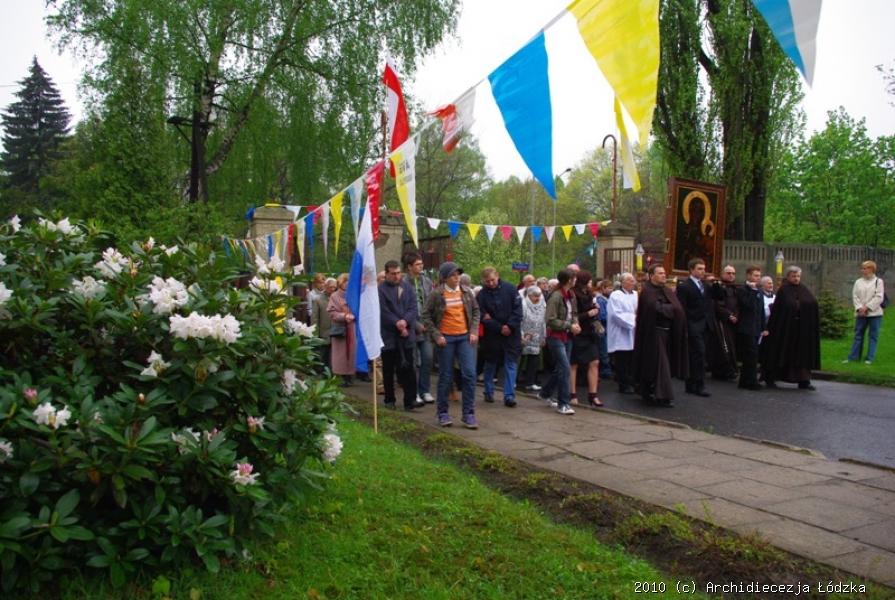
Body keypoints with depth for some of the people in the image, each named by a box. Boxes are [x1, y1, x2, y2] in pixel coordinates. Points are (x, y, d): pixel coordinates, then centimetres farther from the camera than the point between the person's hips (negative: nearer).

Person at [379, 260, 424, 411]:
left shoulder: (407, 287, 7)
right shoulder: (380, 290, -5)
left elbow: (413, 307, 0)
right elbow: (384, 312, -11)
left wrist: (405, 321, -16)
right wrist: (398, 325, -14)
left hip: (407, 334, 2)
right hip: (389, 335, -2)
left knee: (408, 368, -2)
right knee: (388, 369, 8)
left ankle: (410, 400, 0)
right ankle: (389, 400, 19)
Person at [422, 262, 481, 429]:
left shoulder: (466, 291, 4)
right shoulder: (436, 294, -6)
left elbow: (475, 311, 13)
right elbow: (426, 315, -1)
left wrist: (474, 331, 2)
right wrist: (436, 335, -8)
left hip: (465, 337, 3)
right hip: (446, 338, -3)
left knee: (470, 374, -5)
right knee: (446, 376, 4)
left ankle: (469, 413, 5)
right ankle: (442, 412, 18)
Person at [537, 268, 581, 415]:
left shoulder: (571, 295, 6)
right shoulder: (555, 297, -18)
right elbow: (550, 320, -19)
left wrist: (575, 323, -1)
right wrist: (569, 325, -18)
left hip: (567, 336, 9)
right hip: (556, 337, -9)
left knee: (560, 368, 17)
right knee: (565, 368, -11)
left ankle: (545, 393, 36)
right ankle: (562, 404, -2)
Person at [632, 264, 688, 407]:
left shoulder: (668, 291, 14)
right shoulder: (647, 291, -8)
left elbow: (678, 308, 5)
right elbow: (656, 308, -22)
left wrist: (664, 308, -13)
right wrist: (671, 308, -7)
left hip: (667, 331, 7)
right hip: (654, 332, -7)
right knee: (659, 363, -9)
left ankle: (648, 392, 23)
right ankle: (664, 395, -9)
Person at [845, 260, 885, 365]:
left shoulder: (879, 282, -1)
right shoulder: (858, 282, 8)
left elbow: (878, 297, -9)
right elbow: (855, 296, 3)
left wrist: (867, 307, -15)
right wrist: (860, 308, -12)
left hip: (874, 313, -3)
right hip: (861, 313, 3)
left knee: (873, 335, 3)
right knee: (858, 335, 6)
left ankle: (870, 358, 8)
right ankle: (853, 356, 9)